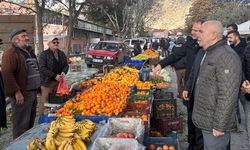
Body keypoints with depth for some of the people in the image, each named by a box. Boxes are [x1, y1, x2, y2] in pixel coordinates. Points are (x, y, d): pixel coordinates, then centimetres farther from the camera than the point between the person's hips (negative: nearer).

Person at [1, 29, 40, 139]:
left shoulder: (29, 51, 17)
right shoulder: (10, 53, -13)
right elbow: (7, 74, -23)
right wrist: (17, 92, -24)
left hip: (33, 93, 9)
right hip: (22, 94, -9)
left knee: (30, 123, 19)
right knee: (21, 125, -2)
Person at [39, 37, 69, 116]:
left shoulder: (61, 54, 14)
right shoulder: (44, 54, -3)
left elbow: (66, 65, 17)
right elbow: (42, 68, -12)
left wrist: (64, 72, -6)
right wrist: (55, 76, -19)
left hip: (59, 81, 5)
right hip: (47, 82, -5)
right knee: (44, 100, -4)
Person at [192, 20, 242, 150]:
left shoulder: (226, 57, -21)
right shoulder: (209, 53, 12)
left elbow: (227, 96, -25)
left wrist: (219, 125, -23)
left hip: (214, 123, -9)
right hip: (206, 120, 10)